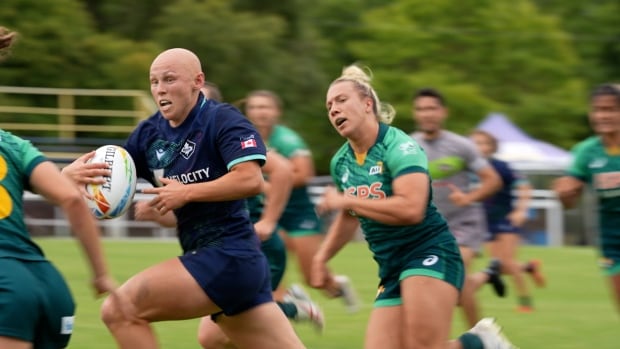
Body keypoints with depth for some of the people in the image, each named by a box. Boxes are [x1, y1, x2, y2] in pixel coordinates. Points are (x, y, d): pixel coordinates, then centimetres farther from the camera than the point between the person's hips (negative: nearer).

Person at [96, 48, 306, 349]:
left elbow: (251, 179, -22)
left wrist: (186, 193, -17)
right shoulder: (150, 133, 12)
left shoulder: (222, 120, -10)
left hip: (226, 256, -9)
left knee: (120, 310, -12)